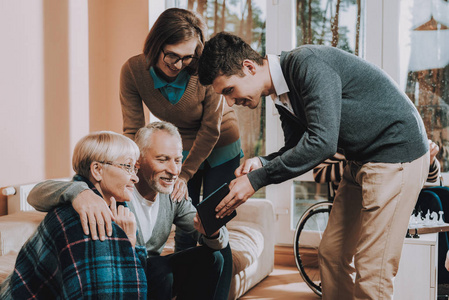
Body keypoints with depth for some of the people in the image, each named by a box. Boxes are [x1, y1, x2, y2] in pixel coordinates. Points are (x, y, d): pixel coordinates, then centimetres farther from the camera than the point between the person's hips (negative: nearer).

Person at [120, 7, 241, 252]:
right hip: (182, 149, 2)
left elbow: (210, 130, -20)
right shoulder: (133, 71, -23)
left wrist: (185, 175, -18)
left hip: (219, 148, -2)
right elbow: (133, 131, -18)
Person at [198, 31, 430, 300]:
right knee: (332, 254, 10)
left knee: (371, 269, -8)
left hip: (397, 152, -9)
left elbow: (322, 142, -31)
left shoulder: (307, 64, -24)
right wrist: (261, 164, -10)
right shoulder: (282, 95, 5)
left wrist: (256, 180, -26)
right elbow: (297, 146, 11)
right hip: (362, 160, 9)